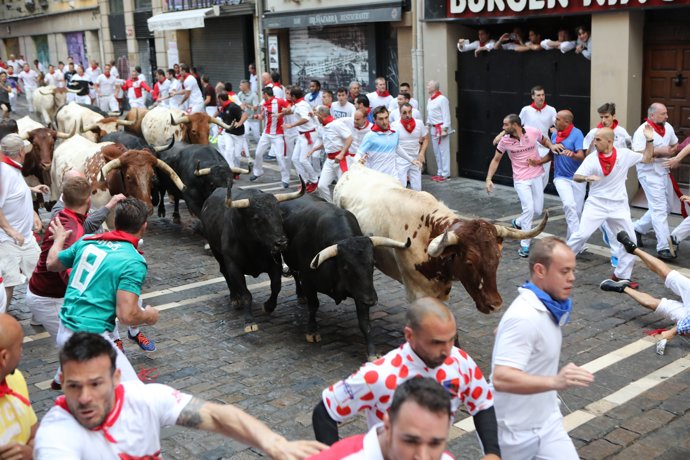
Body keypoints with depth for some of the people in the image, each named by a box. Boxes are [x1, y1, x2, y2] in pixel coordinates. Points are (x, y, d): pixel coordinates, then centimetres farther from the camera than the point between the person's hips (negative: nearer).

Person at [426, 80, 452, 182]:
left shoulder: (442, 99, -13)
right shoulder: (430, 100, 14)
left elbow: (446, 115, -15)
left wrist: (444, 129, -18)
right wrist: (428, 124, 18)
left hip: (441, 128, -9)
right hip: (433, 128, 9)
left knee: (443, 151, -5)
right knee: (436, 152, 12)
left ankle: (445, 174, -1)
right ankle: (440, 172, 20)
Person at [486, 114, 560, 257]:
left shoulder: (533, 132, -11)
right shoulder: (505, 140, -11)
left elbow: (544, 140, 12)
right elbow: (496, 160, 2)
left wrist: (551, 146, -10)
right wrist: (489, 178, -6)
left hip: (537, 176, 3)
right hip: (521, 179, -3)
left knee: (538, 210, 9)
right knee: (529, 209, -14)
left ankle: (518, 223, 39)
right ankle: (524, 245, -3)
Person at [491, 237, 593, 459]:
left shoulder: (546, 306, 0)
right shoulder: (524, 317, -27)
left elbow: (505, 333, 17)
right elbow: (501, 378, -35)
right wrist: (556, 381, -46)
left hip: (547, 421, 7)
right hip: (516, 431, -7)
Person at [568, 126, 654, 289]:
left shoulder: (624, 154, -4)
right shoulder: (591, 158, -8)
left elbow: (646, 159, 9)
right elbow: (576, 177, -13)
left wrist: (650, 140, -4)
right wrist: (586, 178, -35)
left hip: (619, 205, 2)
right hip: (596, 203, -2)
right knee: (581, 234, -13)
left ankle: (621, 276, 17)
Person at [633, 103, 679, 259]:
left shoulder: (668, 127, 6)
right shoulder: (642, 131, -17)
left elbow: (675, 145, 21)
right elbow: (637, 154, -24)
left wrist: (671, 152, -1)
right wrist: (659, 152, -23)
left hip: (663, 172, 8)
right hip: (649, 174, -8)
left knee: (664, 208, 16)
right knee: (659, 209, -12)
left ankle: (638, 228, 33)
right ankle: (664, 248, -11)